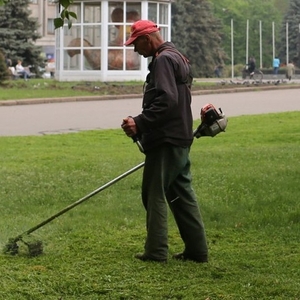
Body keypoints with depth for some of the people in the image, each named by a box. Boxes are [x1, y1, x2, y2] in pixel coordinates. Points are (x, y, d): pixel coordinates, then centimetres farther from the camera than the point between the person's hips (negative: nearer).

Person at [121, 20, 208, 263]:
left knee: (155, 194, -3)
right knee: (182, 194, 11)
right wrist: (142, 126, 20)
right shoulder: (177, 57, 19)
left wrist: (140, 124, -24)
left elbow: (166, 101, -25)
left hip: (165, 142, -10)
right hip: (180, 138, 10)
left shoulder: (163, 60, -14)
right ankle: (197, 249, 13)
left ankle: (156, 251, 0)